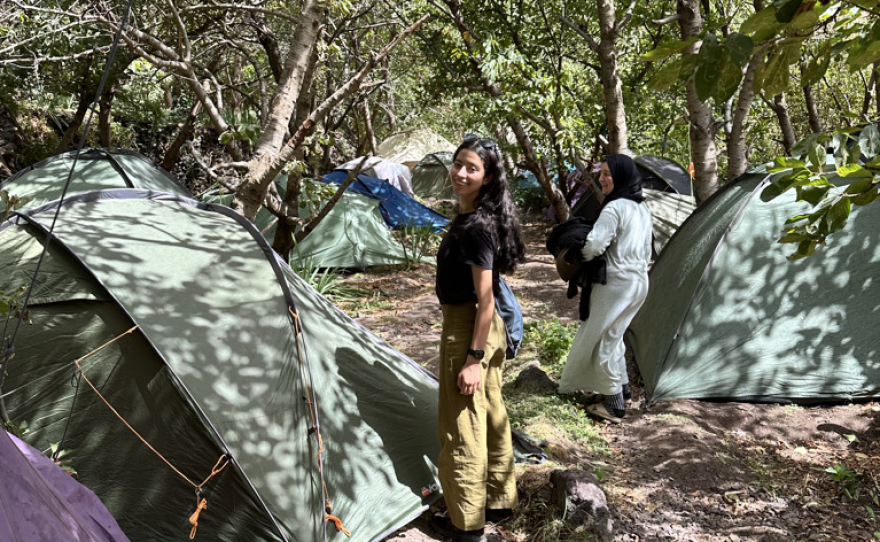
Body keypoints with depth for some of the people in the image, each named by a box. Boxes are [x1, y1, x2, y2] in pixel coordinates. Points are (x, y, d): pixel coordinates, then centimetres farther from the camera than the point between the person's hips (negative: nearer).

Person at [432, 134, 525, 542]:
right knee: (491, 416, 19)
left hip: (467, 331, -10)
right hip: (489, 330, 10)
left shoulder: (476, 226, -21)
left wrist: (473, 358, -21)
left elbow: (485, 297, -22)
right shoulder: (470, 217, 8)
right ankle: (500, 501, 36)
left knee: (462, 427, 3)